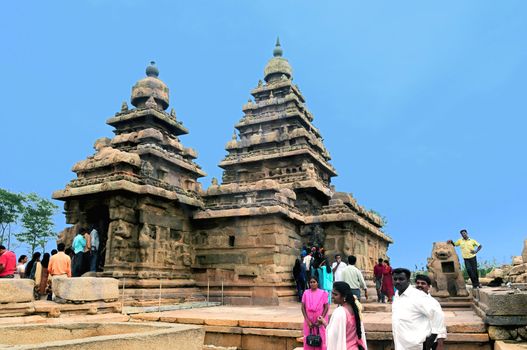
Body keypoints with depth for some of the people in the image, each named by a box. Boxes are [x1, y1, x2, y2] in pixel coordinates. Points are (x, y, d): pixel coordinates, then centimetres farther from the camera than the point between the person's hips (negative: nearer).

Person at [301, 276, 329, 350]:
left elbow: (326, 307, -5)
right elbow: (303, 307, -1)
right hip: (309, 320, 1)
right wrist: (307, 320, -8)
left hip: (320, 320, -1)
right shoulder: (306, 293, -1)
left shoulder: (323, 293, -5)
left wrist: (320, 320, -11)